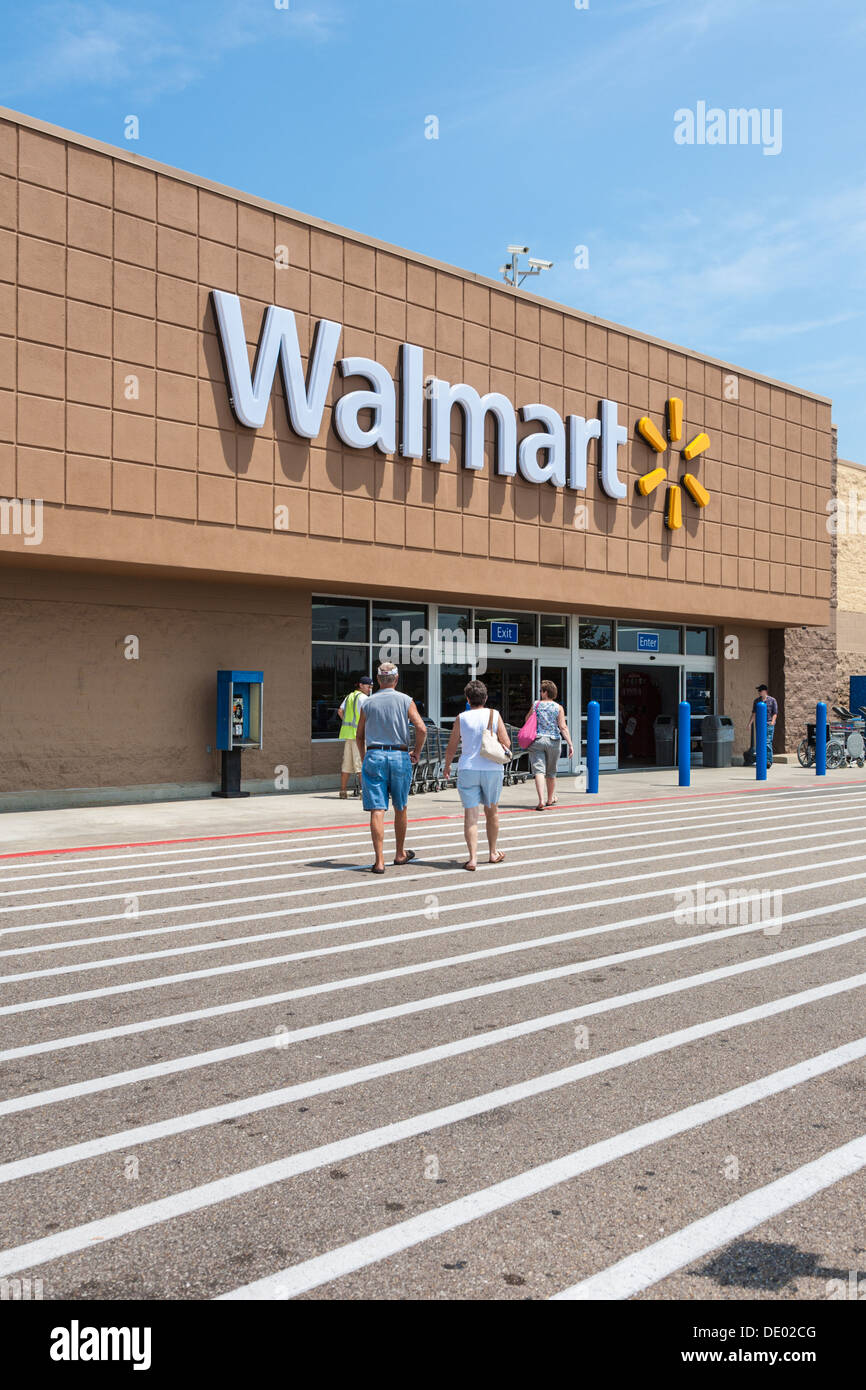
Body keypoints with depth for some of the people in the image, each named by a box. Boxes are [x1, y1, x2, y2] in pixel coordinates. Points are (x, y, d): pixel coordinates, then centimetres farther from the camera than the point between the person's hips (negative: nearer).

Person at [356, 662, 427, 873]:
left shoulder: (368, 703, 5)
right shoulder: (405, 701, 1)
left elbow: (360, 736, 13)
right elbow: (421, 729, -9)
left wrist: (364, 759, 28)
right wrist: (417, 752, 7)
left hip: (374, 755, 0)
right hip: (400, 756, 0)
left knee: (377, 810, -4)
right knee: (400, 808, 17)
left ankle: (379, 861, -10)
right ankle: (400, 853, 30)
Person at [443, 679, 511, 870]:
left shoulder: (461, 718, 0)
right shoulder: (494, 715, 0)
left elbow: (451, 748, 4)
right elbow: (506, 743, -2)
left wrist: (447, 766, 20)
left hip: (467, 769, -1)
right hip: (492, 769, 1)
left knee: (470, 814, -1)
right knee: (492, 811, 18)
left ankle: (473, 858, -11)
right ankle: (493, 853, 31)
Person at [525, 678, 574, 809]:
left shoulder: (536, 704, 1)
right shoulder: (558, 708, -1)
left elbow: (527, 719, 17)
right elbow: (563, 727, -7)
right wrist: (570, 744, -7)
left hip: (536, 740, -1)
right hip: (553, 741, 1)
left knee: (539, 771, -7)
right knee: (551, 773, 17)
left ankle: (541, 800, -24)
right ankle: (550, 799, 32)